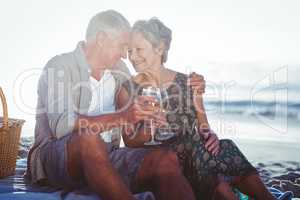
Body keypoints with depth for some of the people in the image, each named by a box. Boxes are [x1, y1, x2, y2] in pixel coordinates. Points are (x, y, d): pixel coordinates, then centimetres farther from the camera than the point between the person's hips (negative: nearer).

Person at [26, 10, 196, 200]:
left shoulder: (119, 71, 14)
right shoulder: (59, 67, -5)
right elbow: (61, 126, -20)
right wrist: (122, 117, -28)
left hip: (104, 157, 5)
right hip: (54, 157, -4)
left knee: (166, 160, -21)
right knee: (89, 139, -38)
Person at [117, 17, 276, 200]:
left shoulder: (188, 83, 9)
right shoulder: (128, 90, 4)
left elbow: (204, 129, 11)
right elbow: (131, 142, -1)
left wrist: (210, 135, -13)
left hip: (194, 155, 2)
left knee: (224, 148, -29)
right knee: (196, 149, -31)